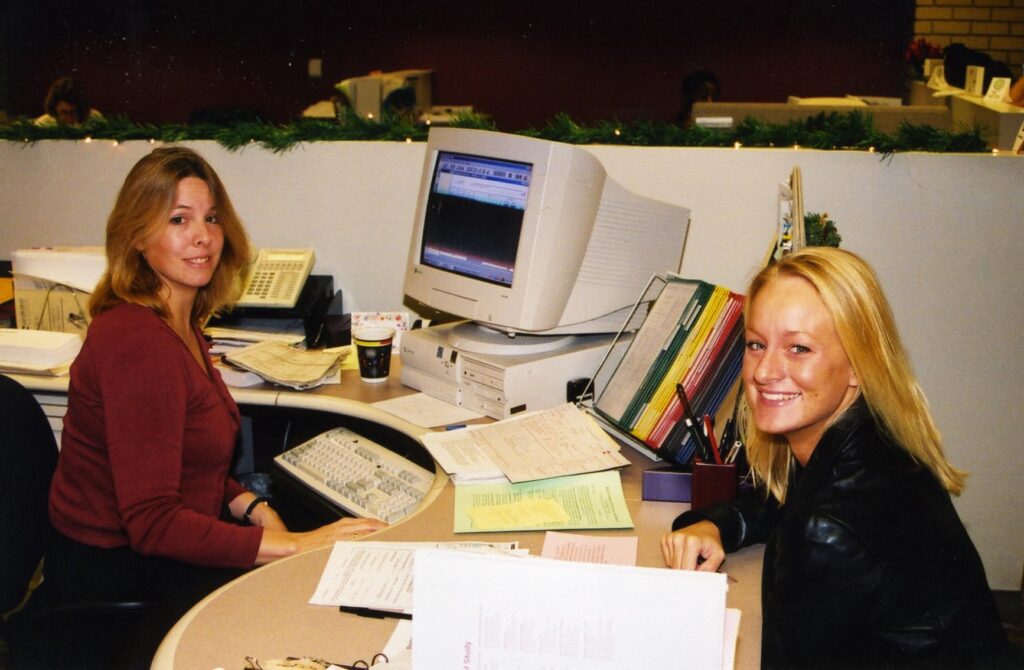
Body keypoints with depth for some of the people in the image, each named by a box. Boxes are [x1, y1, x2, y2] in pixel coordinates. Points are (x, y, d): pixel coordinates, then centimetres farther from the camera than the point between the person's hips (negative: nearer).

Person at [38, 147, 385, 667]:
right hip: (114, 578, -9)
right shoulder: (137, 340, -24)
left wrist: (254, 507, -3)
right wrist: (294, 545, -27)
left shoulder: (179, 324, 8)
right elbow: (151, 523, -27)